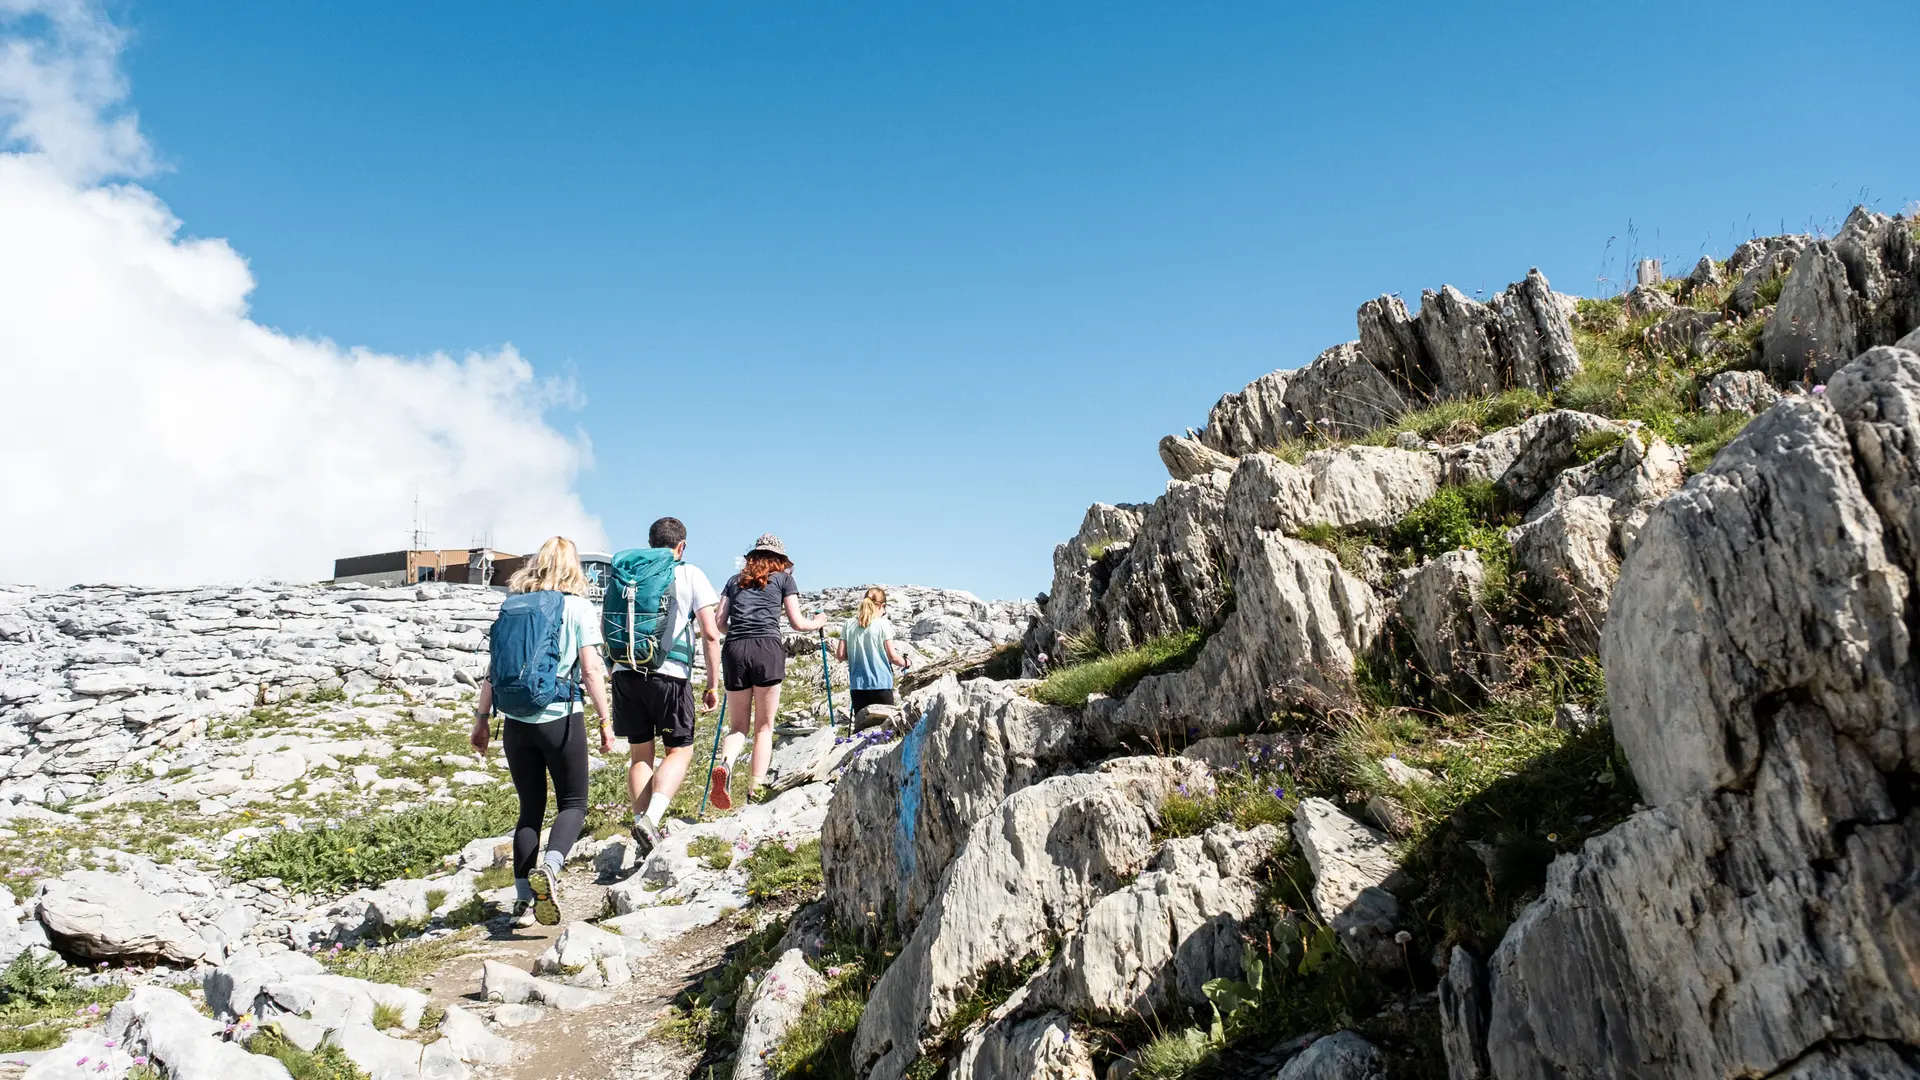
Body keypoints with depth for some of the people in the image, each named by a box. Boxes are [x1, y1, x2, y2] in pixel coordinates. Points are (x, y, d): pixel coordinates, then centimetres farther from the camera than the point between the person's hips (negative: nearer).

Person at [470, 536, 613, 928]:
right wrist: (605, 720, -3)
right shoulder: (578, 607, -3)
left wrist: (482, 718, 13)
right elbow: (591, 670, -8)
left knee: (530, 808, 13)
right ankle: (549, 867, -16)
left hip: (517, 721, 4)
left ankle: (523, 900, 11)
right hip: (562, 719, -3)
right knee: (573, 803, 10)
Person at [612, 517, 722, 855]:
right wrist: (712, 684, 5)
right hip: (670, 674, -3)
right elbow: (710, 634, -1)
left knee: (639, 754, 14)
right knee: (679, 750, 7)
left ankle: (643, 825, 13)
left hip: (626, 672, 4)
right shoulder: (690, 575, 5)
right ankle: (651, 817, -13)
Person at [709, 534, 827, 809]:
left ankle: (724, 765, -19)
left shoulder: (735, 580, 23)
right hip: (767, 649, -2)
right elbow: (798, 623, 13)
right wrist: (819, 622, 34)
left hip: (734, 651, 3)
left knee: (739, 725, 11)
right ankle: (756, 791, -3)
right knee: (764, 725, 6)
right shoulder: (783, 578, 16)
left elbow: (719, 622, 16)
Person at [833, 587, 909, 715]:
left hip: (858, 685, 3)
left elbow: (840, 655, 3)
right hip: (881, 684, -3)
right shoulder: (883, 624, -8)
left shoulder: (849, 624, 2)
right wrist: (904, 662, 13)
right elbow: (892, 656, -7)